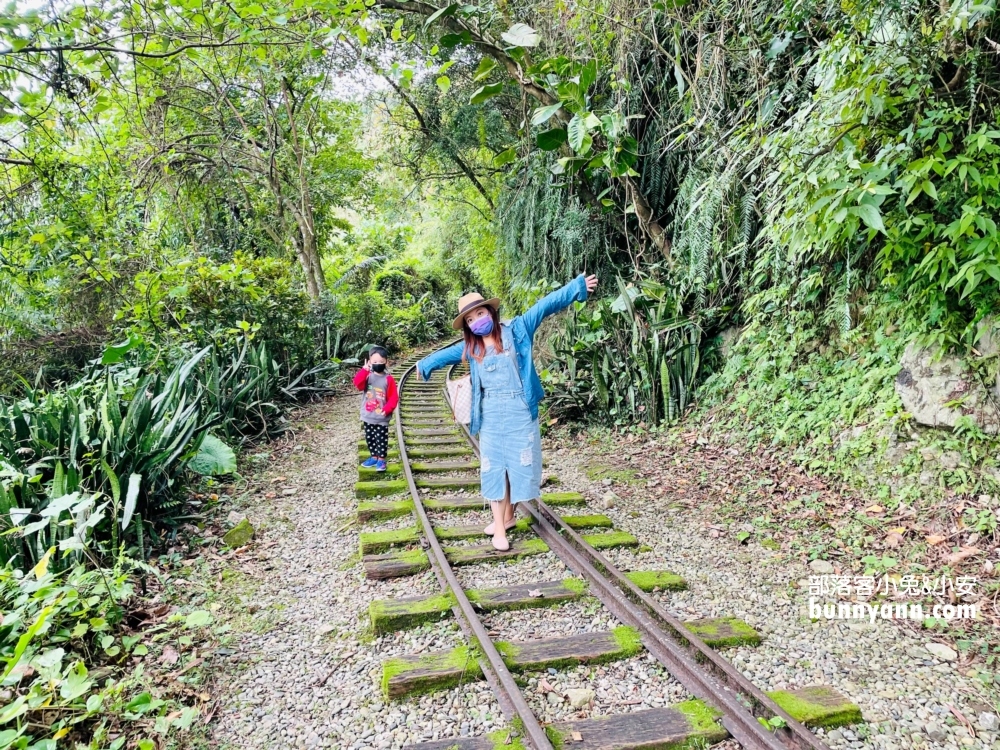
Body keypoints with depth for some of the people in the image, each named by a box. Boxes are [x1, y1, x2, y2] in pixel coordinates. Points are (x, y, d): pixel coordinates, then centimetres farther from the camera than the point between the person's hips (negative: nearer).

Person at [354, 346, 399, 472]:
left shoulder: (388, 379, -7)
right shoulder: (367, 375, -1)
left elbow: (394, 397, -7)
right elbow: (357, 384, -21)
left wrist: (387, 410, -18)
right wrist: (364, 370, -28)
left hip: (381, 418, -3)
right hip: (368, 416, 3)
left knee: (381, 439, 3)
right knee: (370, 439, 14)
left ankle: (381, 460, 15)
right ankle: (373, 457, 29)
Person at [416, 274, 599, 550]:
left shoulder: (516, 330, -1)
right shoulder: (470, 347, 11)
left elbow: (545, 306, -5)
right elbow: (446, 354, 29)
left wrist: (577, 286, -9)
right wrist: (425, 364, 45)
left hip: (519, 411, -3)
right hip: (490, 415, 3)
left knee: (518, 464, 5)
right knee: (493, 467, 3)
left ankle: (509, 515, 23)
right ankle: (499, 525, 10)